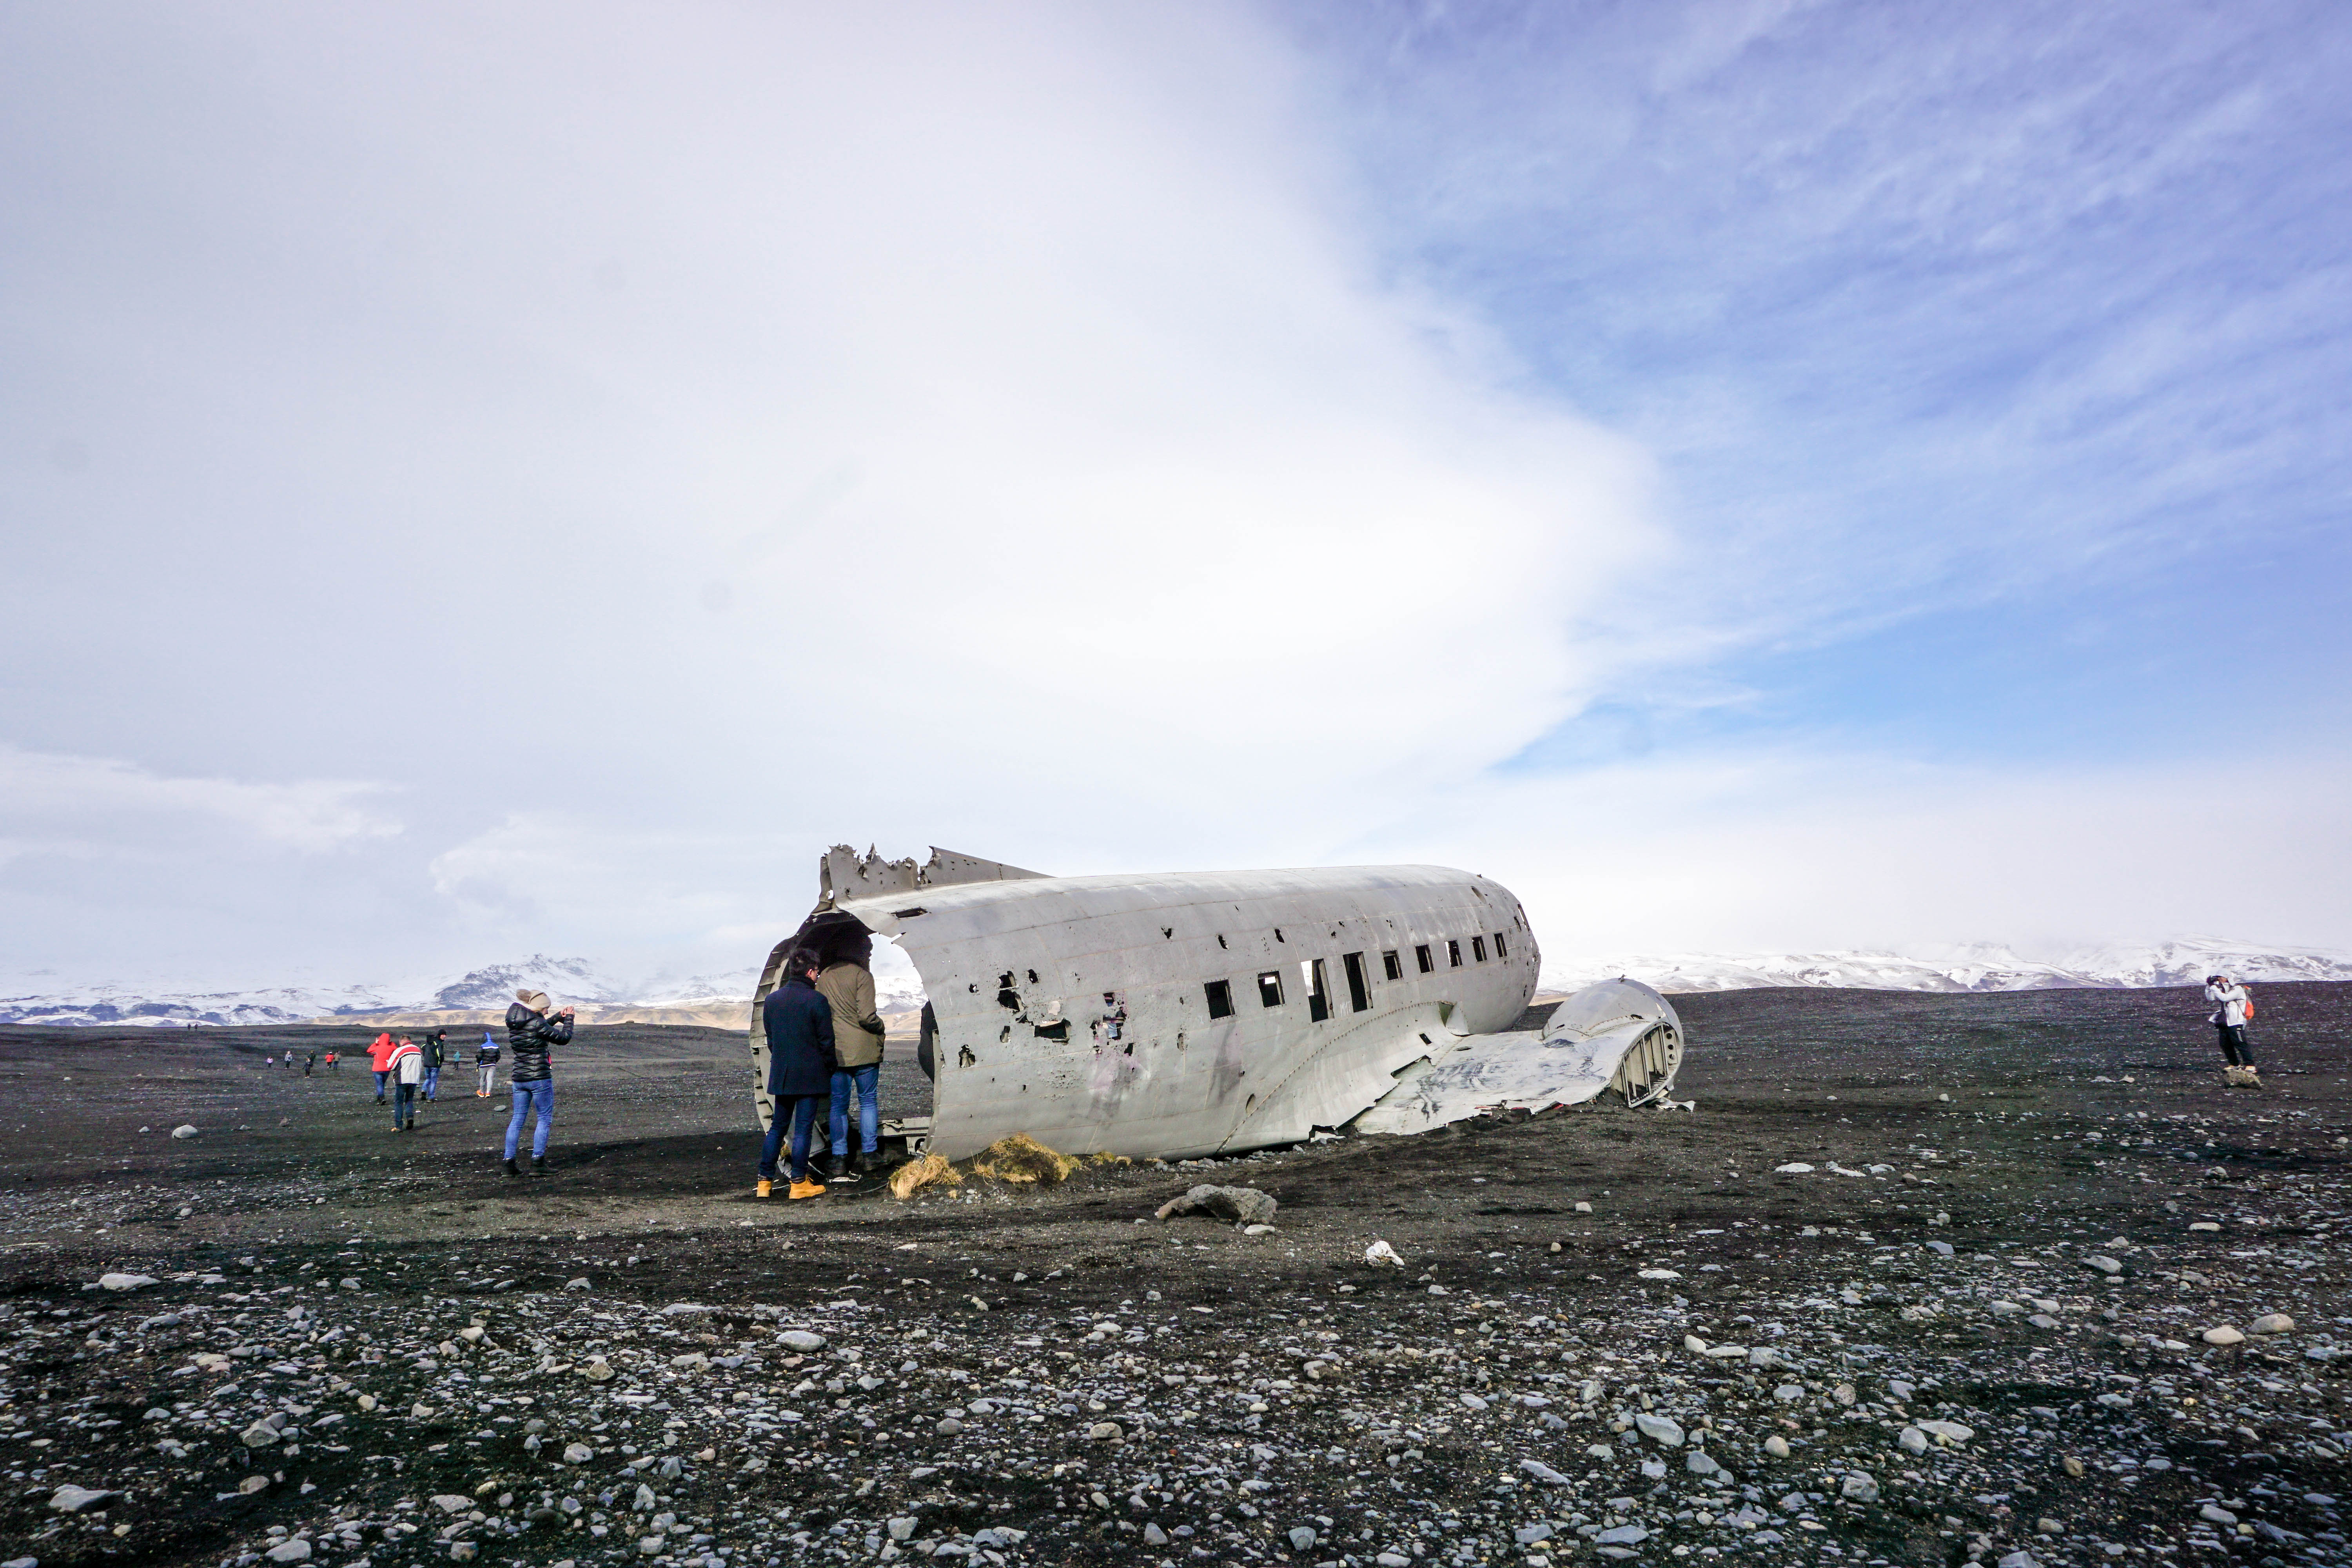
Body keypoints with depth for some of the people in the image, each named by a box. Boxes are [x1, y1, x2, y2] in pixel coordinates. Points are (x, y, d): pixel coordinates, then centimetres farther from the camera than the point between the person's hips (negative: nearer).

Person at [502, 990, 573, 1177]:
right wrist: (568, 1019, 6)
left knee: (517, 1118, 12)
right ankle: (537, 1163, -2)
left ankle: (509, 1161, 10)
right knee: (544, 1118, 1)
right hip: (539, 1077, -7)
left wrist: (558, 1017, 22)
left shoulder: (514, 1024, 8)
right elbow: (563, 1038, -9)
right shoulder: (536, 1023, -16)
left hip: (518, 1078, 7)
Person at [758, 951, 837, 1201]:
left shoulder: (771, 999, 6)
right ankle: (799, 1183, 4)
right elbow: (826, 1041, -9)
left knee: (777, 1127, 14)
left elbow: (769, 1037, 15)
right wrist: (829, 1070, 4)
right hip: (810, 1075, -5)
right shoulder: (817, 1001, -12)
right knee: (803, 1129, 0)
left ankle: (765, 1180, 14)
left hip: (781, 1075, 5)